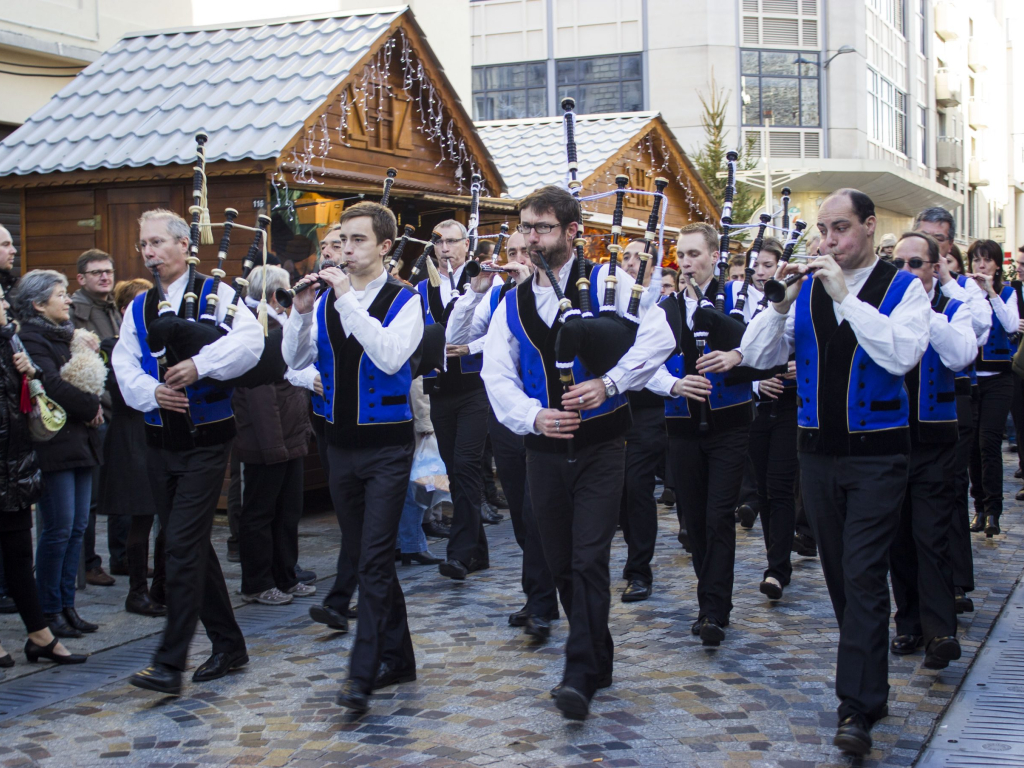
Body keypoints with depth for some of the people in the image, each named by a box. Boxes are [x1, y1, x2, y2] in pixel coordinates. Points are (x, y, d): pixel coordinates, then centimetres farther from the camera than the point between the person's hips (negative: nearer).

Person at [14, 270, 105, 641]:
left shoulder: (70, 335, 18)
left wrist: (93, 408, -1)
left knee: (78, 526, 9)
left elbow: (96, 378, 18)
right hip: (55, 445, -8)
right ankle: (50, 610, 4)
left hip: (80, 441, 8)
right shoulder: (31, 339, -9)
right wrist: (91, 408, -8)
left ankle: (67, 605, 16)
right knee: (59, 528, -6)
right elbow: (52, 387, -20)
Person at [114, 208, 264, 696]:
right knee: (191, 547, 12)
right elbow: (125, 367, 3)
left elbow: (250, 340, -20)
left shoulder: (215, 295, -5)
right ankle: (228, 645, 26)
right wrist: (153, 392, -16)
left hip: (205, 441, -6)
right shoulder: (138, 308, 12)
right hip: (160, 443, 6)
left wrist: (199, 365, -29)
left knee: (183, 546, -11)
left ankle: (169, 664, -8)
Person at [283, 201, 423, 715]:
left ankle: (361, 676, -8)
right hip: (341, 443, 6)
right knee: (361, 557, 13)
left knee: (373, 561, -10)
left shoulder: (403, 301, -7)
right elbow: (296, 361, 5)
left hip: (386, 446, -6)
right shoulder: (326, 301, 7)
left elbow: (390, 356, -24)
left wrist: (349, 301, -24)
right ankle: (397, 658, 26)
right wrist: (301, 312, -9)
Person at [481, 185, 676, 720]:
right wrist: (532, 416, -12)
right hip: (545, 450, 5)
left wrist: (609, 383, -22)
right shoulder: (512, 304, 9)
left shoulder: (606, 282, -4)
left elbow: (658, 336, -14)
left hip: (600, 444, -5)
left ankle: (580, 675, -6)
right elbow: (497, 376, 5)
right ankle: (597, 661, 26)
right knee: (561, 566, 11)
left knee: (588, 561, -10)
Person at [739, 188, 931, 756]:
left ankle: (857, 709, -7)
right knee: (839, 575, 12)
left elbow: (901, 354, -21)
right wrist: (782, 302, -13)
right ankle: (870, 684, 26)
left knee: (863, 576, -10)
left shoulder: (903, 288, -4)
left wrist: (845, 296, -22)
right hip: (818, 450, 5)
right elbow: (756, 356, 2)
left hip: (876, 454, -5)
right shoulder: (807, 288, 7)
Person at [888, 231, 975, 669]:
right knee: (897, 538, 9)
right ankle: (910, 623, 20)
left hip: (932, 440, -3)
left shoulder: (952, 310, 0)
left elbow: (961, 356, -20)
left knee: (930, 538, -10)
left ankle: (941, 632, -7)